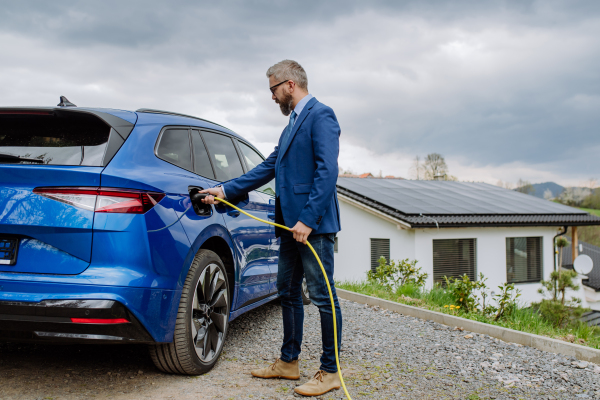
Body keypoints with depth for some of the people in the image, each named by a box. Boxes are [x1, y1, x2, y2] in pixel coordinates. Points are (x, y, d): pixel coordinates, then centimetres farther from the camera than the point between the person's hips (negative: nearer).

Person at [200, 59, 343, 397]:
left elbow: (327, 172, -18)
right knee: (289, 293, 15)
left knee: (323, 296, -3)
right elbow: (269, 167, 23)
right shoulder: (293, 122, 22)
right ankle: (289, 362, 26)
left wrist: (308, 220, -23)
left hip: (314, 224, -10)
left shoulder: (320, 115, -8)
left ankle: (330, 372, 6)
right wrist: (226, 190, 18)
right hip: (292, 224, 10)